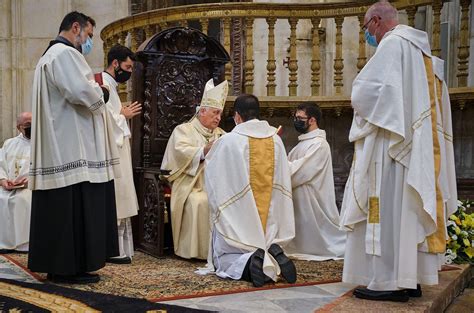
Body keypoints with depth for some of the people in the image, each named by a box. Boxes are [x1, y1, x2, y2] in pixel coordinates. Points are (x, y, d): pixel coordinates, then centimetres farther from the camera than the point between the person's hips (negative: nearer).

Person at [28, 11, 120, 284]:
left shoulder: (50, 55, 23)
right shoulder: (65, 53, -11)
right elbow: (83, 92, -23)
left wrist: (92, 89, 16)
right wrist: (99, 91, -3)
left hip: (59, 147, 11)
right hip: (71, 147, -11)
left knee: (62, 208, 11)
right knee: (74, 206, -7)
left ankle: (58, 265, 16)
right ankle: (70, 267, -3)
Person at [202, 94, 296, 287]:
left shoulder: (228, 141, -13)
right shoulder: (276, 139, 1)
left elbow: (210, 167, 4)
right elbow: (283, 179, 8)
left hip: (238, 215, -4)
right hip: (270, 219, 4)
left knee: (223, 259, 10)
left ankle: (247, 263, -22)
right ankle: (273, 254, -12)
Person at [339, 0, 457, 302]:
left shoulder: (392, 44, -8)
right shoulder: (422, 49, 19)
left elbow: (365, 91, -18)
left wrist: (363, 109, 4)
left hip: (392, 143, -9)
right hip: (418, 146, 9)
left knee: (388, 209, -7)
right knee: (409, 209, 9)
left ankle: (389, 281, -5)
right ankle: (410, 278, 13)